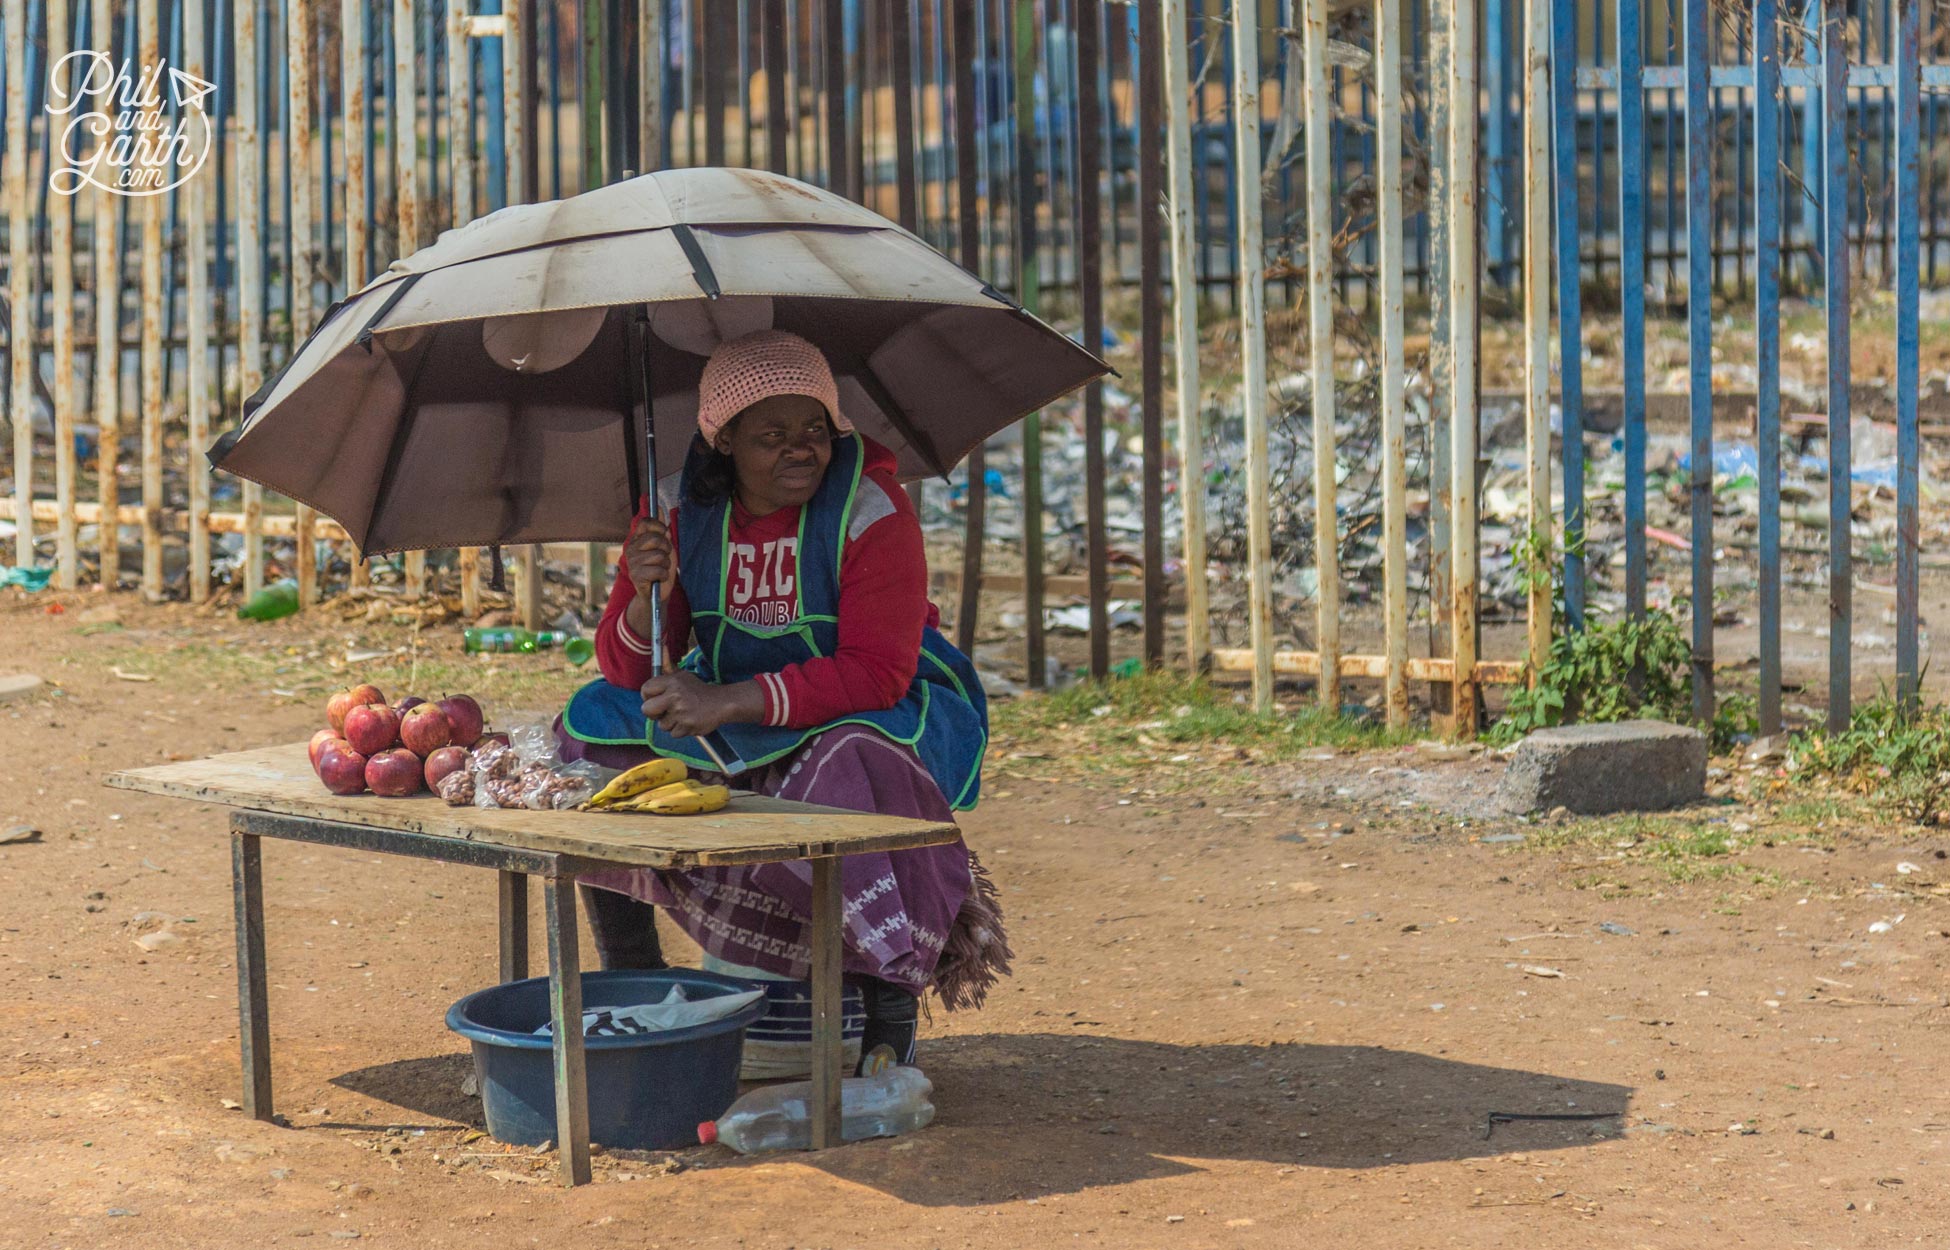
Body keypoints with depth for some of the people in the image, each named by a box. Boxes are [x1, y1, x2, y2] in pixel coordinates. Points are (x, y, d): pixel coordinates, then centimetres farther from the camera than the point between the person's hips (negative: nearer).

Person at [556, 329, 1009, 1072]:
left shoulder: (872, 510, -20)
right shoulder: (681, 509, -6)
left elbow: (877, 673, -27)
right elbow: (626, 670, -5)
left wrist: (729, 703, -35)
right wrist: (646, 599, -28)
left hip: (873, 711, -5)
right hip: (735, 729, 5)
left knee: (850, 763, -38)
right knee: (593, 726, -10)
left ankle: (890, 1013, -28)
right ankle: (629, 982, 3)